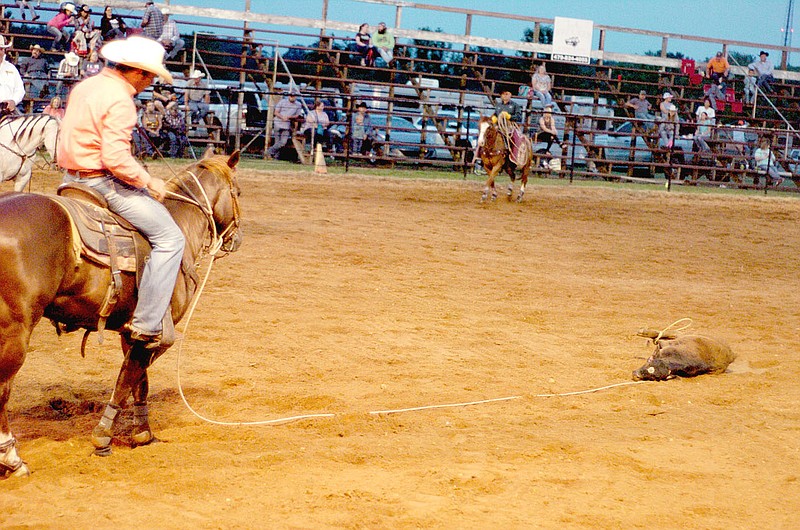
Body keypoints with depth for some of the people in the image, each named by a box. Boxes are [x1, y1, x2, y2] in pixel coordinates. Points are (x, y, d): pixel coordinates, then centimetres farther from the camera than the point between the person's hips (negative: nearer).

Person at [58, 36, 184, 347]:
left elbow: (74, 137, 20)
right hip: (102, 182, -10)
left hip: (73, 177, 10)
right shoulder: (119, 100, -18)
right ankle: (145, 325, -12)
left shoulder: (85, 87, 12)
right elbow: (116, 158, -27)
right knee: (169, 237, -7)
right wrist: (149, 181, -13)